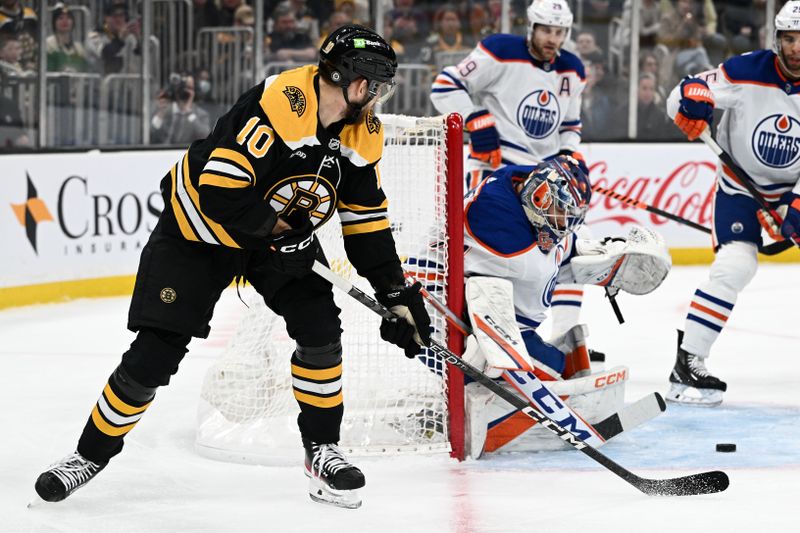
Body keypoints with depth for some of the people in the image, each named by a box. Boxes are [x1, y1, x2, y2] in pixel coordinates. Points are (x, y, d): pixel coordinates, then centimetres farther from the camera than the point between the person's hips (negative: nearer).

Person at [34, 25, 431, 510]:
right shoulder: (279, 106, -33)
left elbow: (367, 218, 0)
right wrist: (279, 226, -24)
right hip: (200, 230, -6)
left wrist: (397, 293, -3)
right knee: (153, 356, -6)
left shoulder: (362, 133, -9)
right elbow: (219, 194, -36)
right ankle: (92, 454, 13)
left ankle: (322, 450, 9)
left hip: (283, 232, 6)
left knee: (321, 332, -10)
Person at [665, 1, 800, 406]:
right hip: (742, 184, -3)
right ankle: (687, 364, -16)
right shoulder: (747, 72, -20)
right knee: (734, 264, -21)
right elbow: (683, 95, -15)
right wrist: (691, 101, -37)